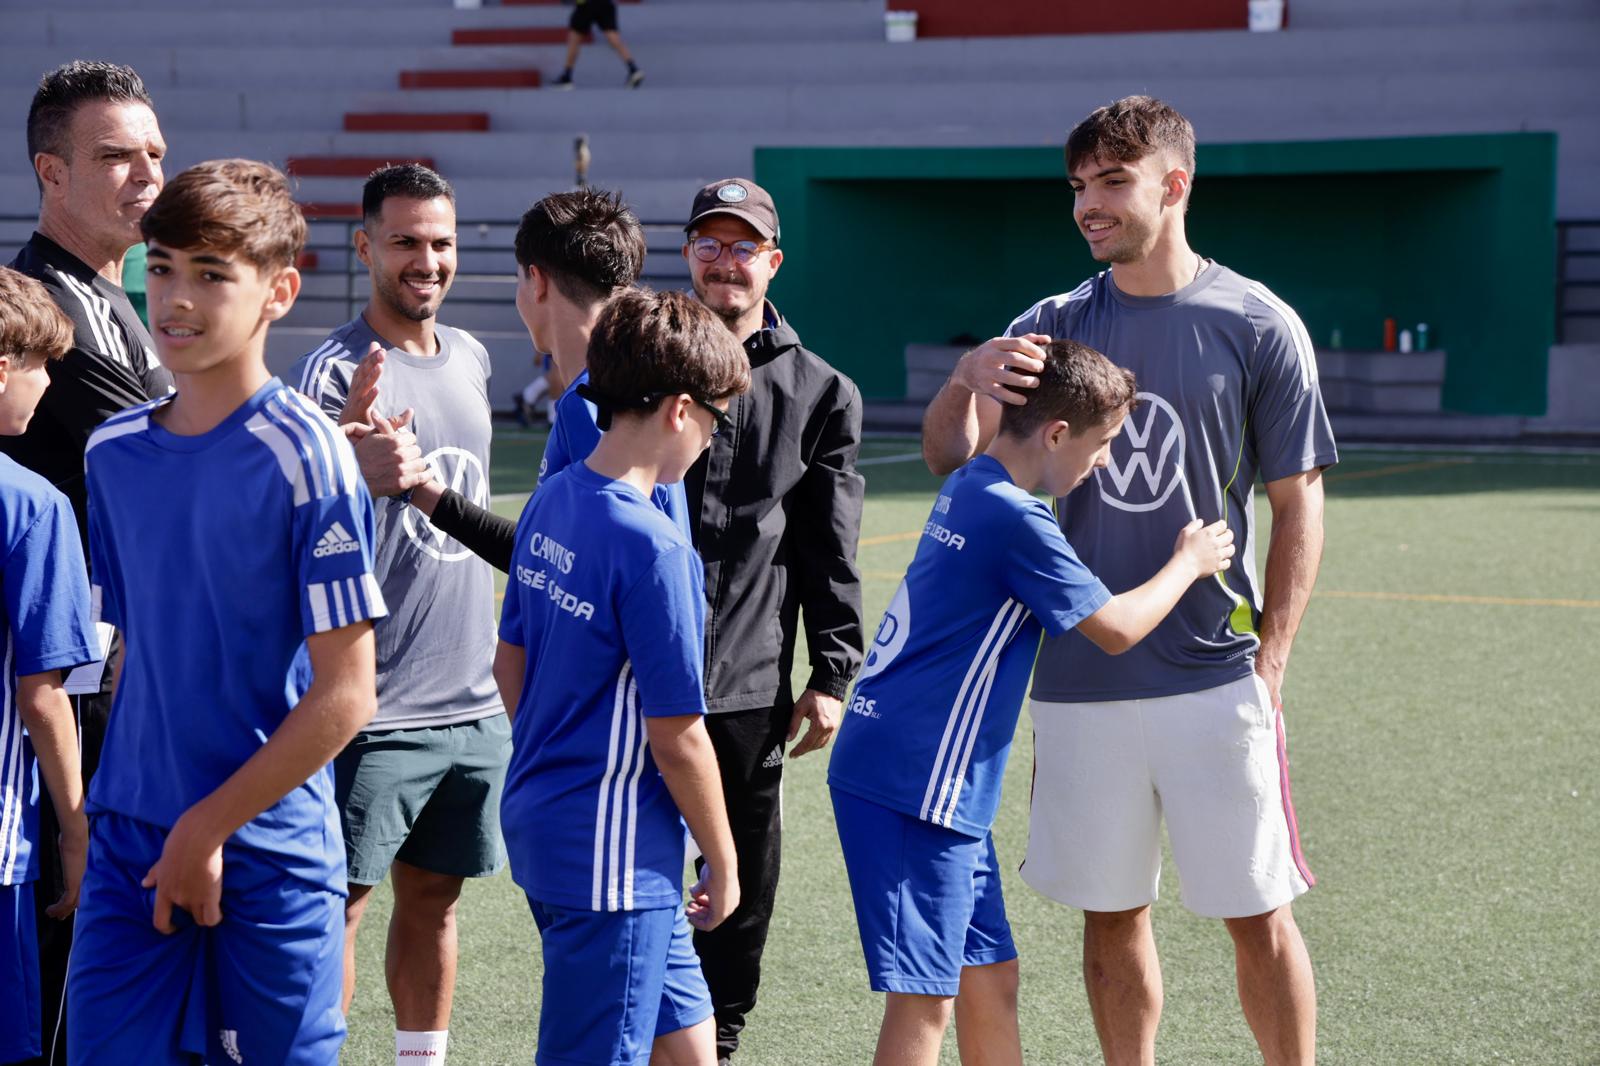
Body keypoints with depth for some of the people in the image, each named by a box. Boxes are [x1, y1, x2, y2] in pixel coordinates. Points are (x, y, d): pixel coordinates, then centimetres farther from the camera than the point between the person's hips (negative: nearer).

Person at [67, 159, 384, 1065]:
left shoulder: (305, 455, -11)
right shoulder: (114, 452, 6)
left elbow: (345, 696, -12)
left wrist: (206, 828, -11)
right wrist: (108, 820, 7)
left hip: (270, 853, -4)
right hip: (130, 847, 4)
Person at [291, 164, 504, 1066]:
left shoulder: (470, 359, 12)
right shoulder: (334, 373, -11)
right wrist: (362, 477, -41)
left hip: (475, 702, 7)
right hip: (375, 710, -7)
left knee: (434, 896, 12)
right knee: (341, 901, -4)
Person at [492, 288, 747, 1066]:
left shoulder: (551, 502, 4)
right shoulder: (654, 547, -21)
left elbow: (510, 662, 14)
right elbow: (677, 738, -18)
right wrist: (723, 860, -5)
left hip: (539, 819, 9)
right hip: (612, 854, -9)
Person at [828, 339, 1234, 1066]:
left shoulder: (964, 490, 11)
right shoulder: (1015, 521, -17)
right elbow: (1116, 629, -9)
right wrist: (1189, 562, 7)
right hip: (914, 787, -10)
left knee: (989, 981, 15)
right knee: (925, 1000, -8)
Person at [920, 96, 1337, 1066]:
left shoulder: (1258, 325, -2)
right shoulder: (1058, 325, 6)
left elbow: (1298, 506, 0)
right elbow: (949, 457, 3)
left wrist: (1270, 660, -7)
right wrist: (968, 379, -19)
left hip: (1215, 681, -3)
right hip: (1081, 683, 3)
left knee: (1258, 915, 1)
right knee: (1112, 914, 10)